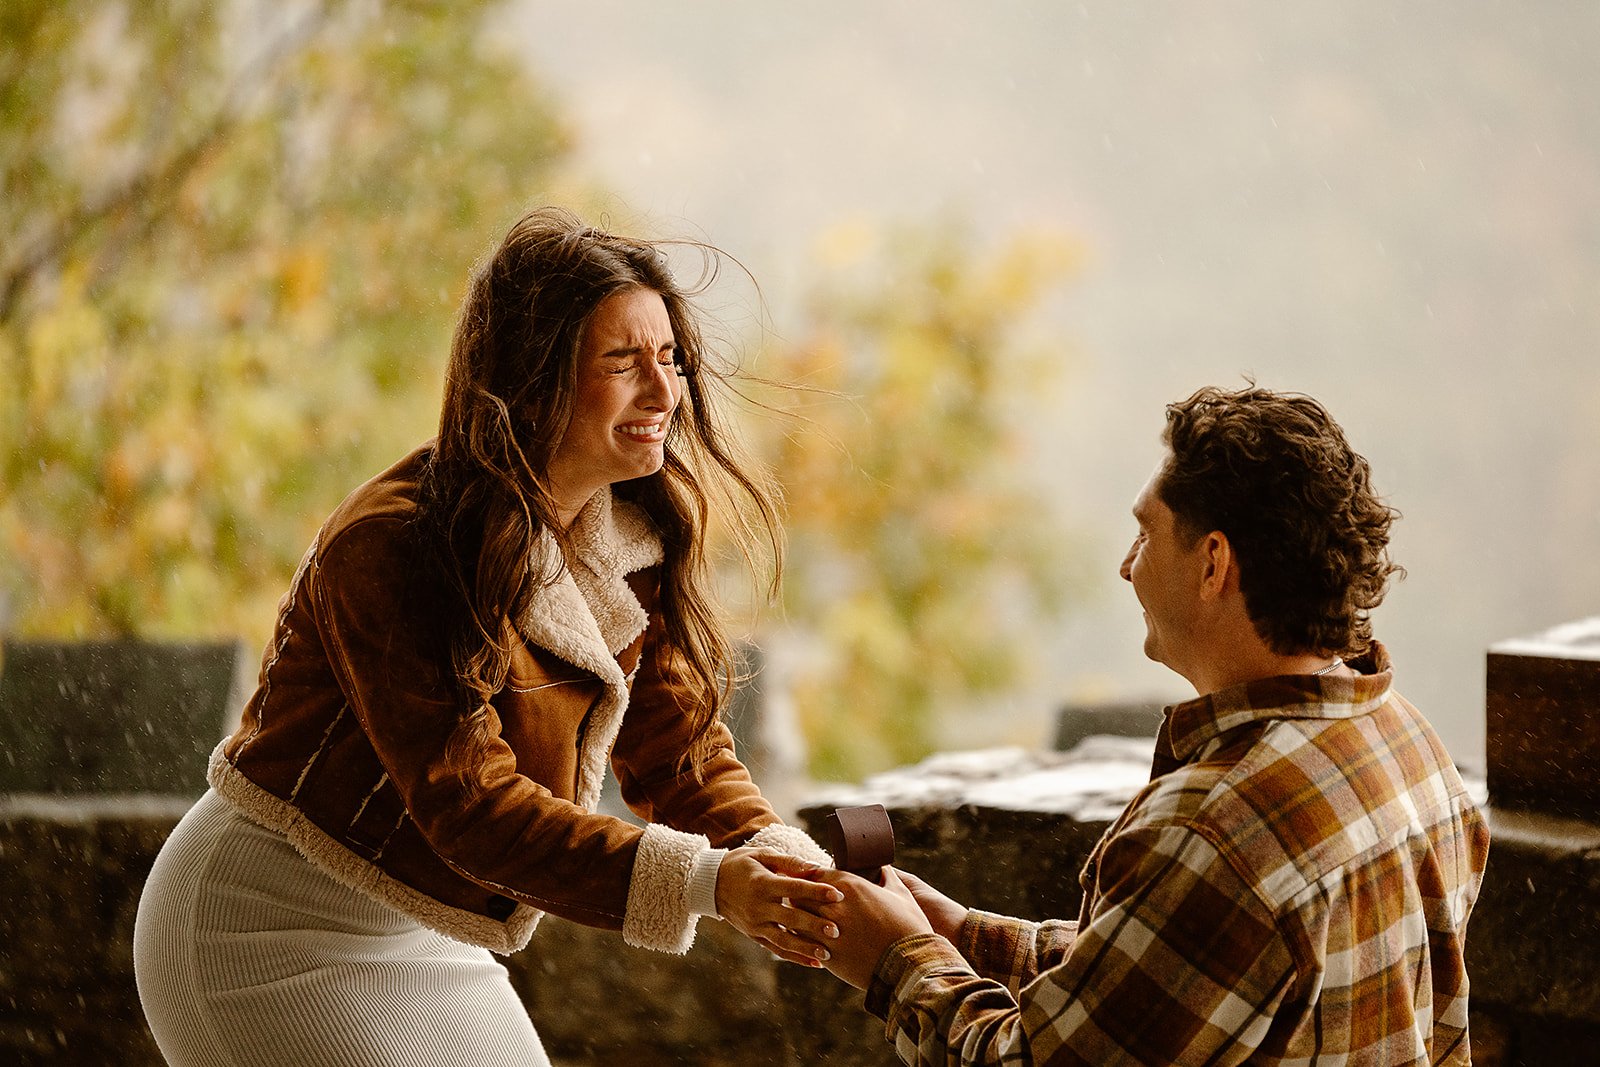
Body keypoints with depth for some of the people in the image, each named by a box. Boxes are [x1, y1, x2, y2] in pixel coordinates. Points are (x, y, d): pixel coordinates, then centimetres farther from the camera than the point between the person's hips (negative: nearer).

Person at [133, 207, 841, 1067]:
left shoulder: (635, 542, -1)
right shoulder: (387, 549, -25)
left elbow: (676, 746, -3)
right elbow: (467, 800, -30)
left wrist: (776, 862, -24)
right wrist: (700, 881, -38)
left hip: (421, 934, 8)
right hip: (274, 931, -8)